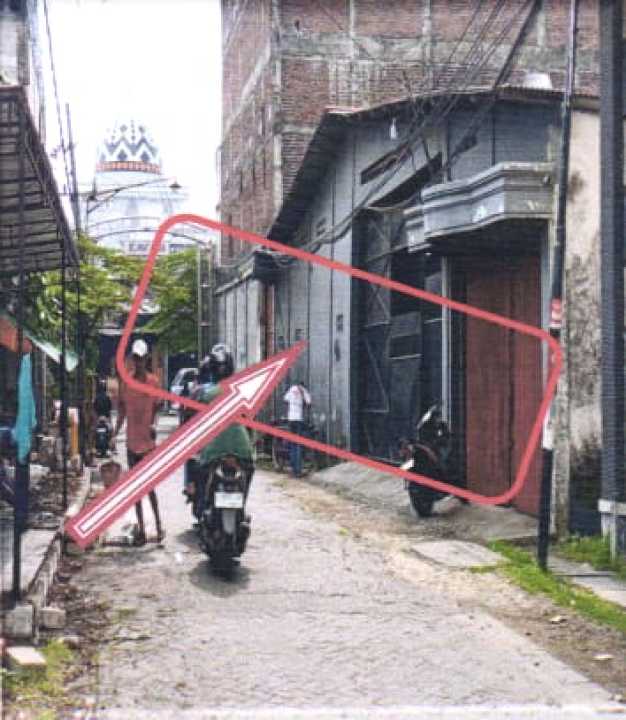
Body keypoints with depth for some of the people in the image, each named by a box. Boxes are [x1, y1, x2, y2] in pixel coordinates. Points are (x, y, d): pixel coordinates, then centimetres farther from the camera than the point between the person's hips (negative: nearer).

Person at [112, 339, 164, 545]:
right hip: (132, 441, 4)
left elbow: (156, 407, 3)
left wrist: (153, 424, -13)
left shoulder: (153, 381, -3)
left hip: (148, 441, -4)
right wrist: (115, 431, 2)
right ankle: (141, 528, 14)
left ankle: (158, 525, 7)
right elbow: (121, 407, 10)